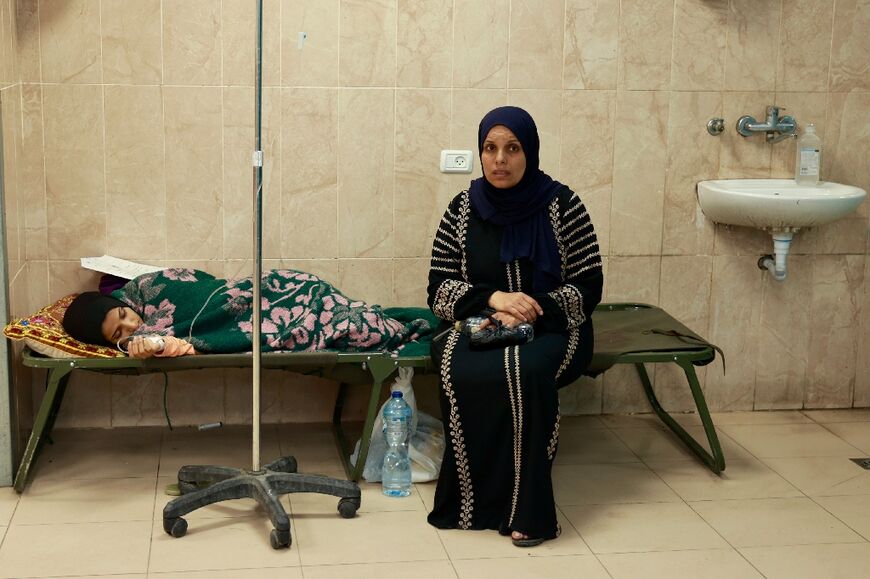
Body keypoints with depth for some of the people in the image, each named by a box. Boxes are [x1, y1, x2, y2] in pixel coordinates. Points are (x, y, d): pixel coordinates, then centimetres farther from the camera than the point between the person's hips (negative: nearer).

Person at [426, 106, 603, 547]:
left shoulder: (562, 205, -3)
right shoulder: (463, 209, 3)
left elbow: (588, 288, -3)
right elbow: (439, 290, 1)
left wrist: (532, 311, -19)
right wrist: (493, 298, -18)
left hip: (549, 332, -2)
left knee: (524, 372, -36)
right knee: (464, 374, -33)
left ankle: (526, 510, -26)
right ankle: (474, 501, -20)